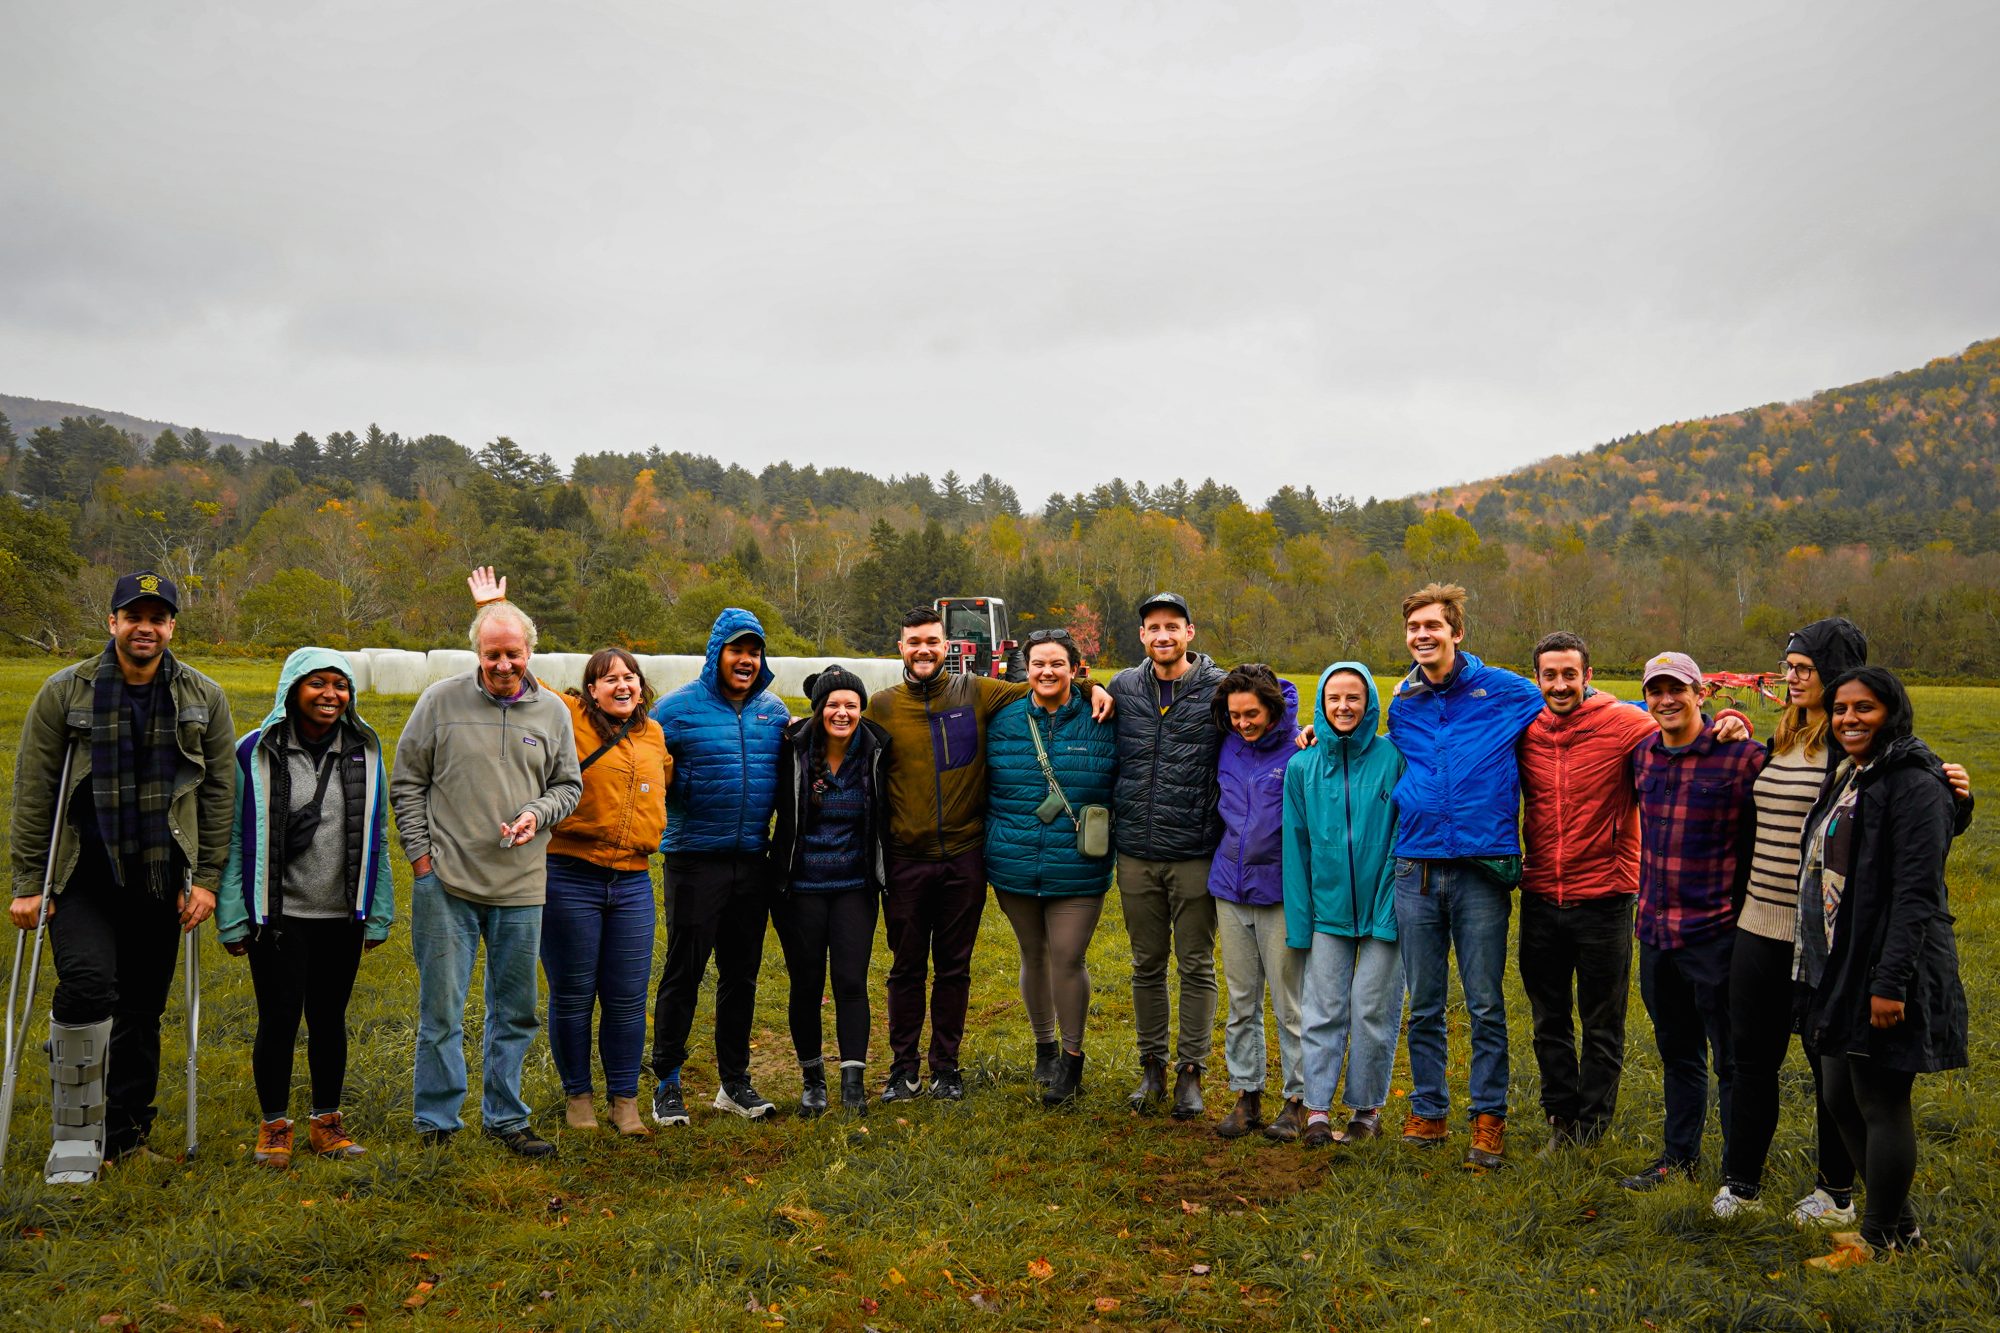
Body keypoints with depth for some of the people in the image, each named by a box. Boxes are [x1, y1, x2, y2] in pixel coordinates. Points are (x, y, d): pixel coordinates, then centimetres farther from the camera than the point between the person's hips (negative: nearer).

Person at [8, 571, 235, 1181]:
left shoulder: (204, 699, 3)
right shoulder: (65, 692, -1)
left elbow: (218, 793, 5)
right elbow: (32, 793, 2)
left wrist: (206, 879, 0)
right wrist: (27, 884, -1)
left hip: (159, 880, 2)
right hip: (82, 877, -2)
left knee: (142, 1006, 8)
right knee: (88, 983, -20)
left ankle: (126, 1129, 26)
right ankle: (76, 1137, -7)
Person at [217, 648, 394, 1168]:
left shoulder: (365, 751, 5)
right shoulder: (256, 753, -5)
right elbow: (235, 839, -2)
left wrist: (378, 914, 9)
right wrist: (233, 919, -4)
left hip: (342, 915, 3)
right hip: (277, 915, -3)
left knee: (329, 1019, 12)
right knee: (279, 1019, 4)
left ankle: (327, 1122, 25)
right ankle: (274, 1126, 21)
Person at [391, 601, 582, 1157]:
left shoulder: (552, 711, 5)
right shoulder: (441, 700, -1)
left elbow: (569, 784, 13)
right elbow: (407, 782, 3)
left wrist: (537, 813, -8)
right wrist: (420, 854, -4)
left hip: (521, 886, 3)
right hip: (445, 882, -2)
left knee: (515, 1011, 11)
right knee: (441, 1009, 4)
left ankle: (505, 1118, 25)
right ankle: (437, 1121, 18)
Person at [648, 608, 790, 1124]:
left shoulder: (774, 710, 9)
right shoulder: (678, 707, -5)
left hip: (753, 859, 4)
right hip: (695, 859, -4)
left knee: (742, 973, 11)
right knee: (683, 970, -1)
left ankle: (735, 1081, 23)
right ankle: (667, 1082, 12)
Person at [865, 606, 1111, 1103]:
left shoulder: (975, 693, 1)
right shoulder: (882, 706, 1)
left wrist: (1089, 686, -3)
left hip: (964, 857, 0)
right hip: (905, 860, 0)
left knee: (954, 968, 10)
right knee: (906, 968, 8)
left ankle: (946, 1066, 23)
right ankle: (903, 1068, 22)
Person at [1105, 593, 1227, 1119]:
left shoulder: (1219, 690, -5)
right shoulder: (1122, 688, 5)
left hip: (1195, 853, -3)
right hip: (1136, 853, 3)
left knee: (1196, 966, 6)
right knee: (1147, 965, 13)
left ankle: (1191, 1070, 18)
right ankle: (1152, 1065, 25)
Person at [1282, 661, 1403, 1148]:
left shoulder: (1393, 758, -5)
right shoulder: (1303, 766, 3)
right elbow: (1296, 846, 5)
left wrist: (1397, 899, -10)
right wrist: (1298, 918, 2)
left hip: (1382, 909, -2)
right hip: (1328, 911, 2)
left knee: (1373, 1012, 5)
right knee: (1322, 1012, 2)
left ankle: (1366, 1109, 21)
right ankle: (1317, 1110, 10)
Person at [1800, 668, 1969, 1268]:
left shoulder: (1912, 784, -15)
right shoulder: (1848, 778, 14)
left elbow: (1916, 892, -20)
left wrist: (1890, 981, -23)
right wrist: (1826, 968, 21)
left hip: (1886, 970, -10)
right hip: (1840, 966, 10)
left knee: (1881, 1104, 1)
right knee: (1841, 1098, 16)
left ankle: (1882, 1240, 16)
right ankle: (1901, 1222, 32)